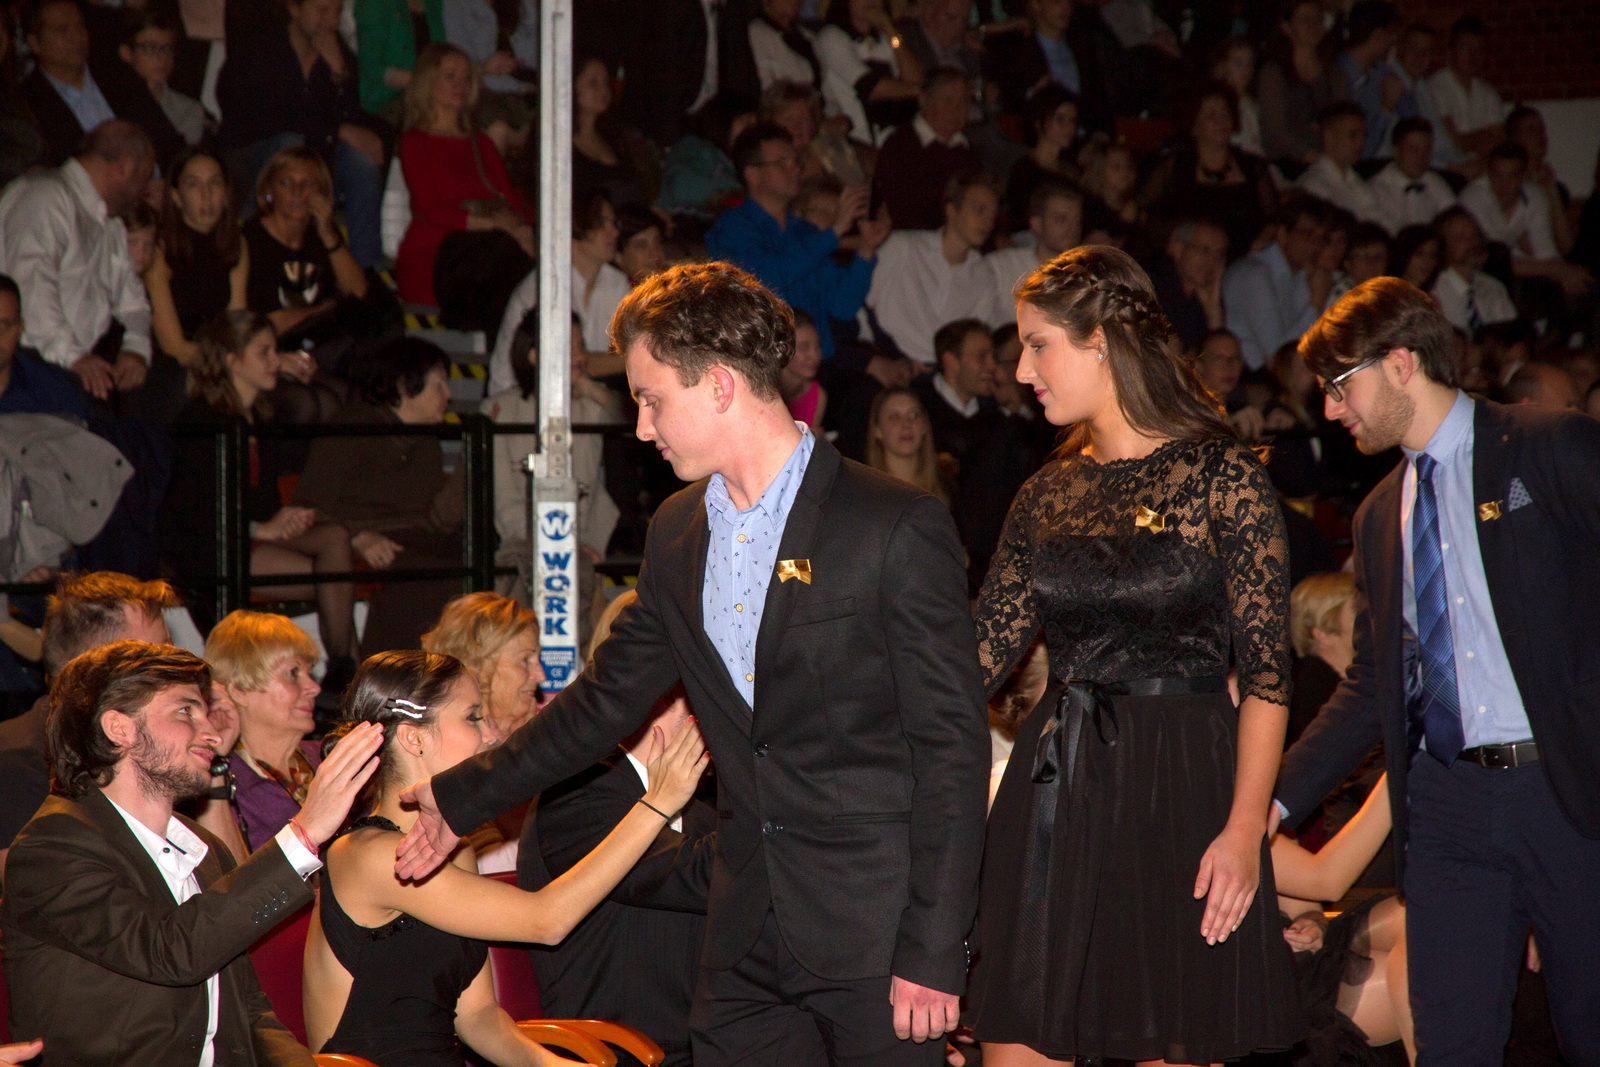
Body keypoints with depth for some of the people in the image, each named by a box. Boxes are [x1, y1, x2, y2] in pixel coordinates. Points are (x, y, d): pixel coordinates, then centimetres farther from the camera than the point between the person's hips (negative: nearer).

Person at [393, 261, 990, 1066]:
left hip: (875, 927, -6)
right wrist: (461, 797, 25)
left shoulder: (897, 529, -11)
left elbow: (951, 747, -12)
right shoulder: (676, 534, 11)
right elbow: (605, 700, 23)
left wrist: (932, 951, -15)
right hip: (747, 933, 6)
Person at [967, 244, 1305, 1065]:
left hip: (1181, 793, -5)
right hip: (1055, 796, 5)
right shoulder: (1048, 495, 12)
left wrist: (1245, 828, -15)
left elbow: (1267, 673, -6)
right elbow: (981, 657, 11)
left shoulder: (1221, 477, -4)